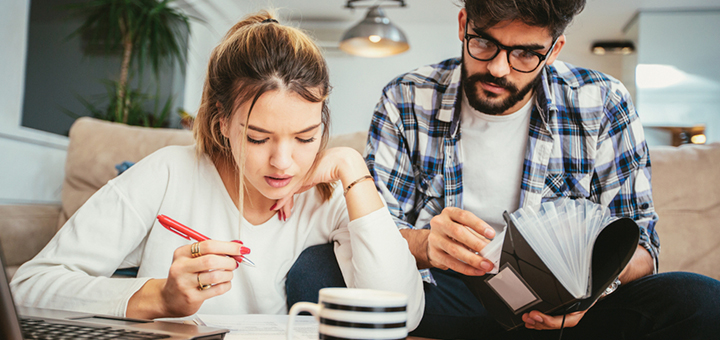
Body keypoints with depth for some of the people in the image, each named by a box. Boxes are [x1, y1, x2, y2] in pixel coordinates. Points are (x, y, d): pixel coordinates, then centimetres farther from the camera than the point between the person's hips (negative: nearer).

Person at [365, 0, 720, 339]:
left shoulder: (602, 105, -3)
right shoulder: (405, 101, -4)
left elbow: (638, 242, 1)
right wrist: (425, 246, -29)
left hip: (561, 304, 1)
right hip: (445, 295, 0)